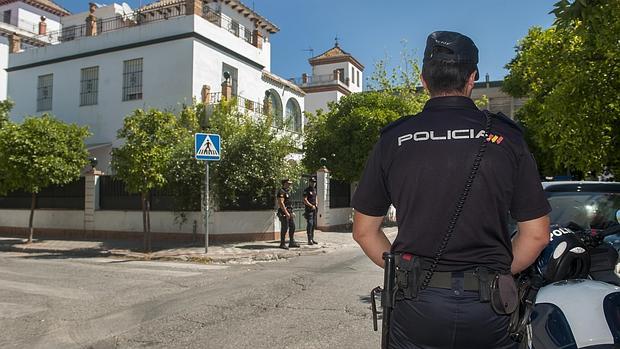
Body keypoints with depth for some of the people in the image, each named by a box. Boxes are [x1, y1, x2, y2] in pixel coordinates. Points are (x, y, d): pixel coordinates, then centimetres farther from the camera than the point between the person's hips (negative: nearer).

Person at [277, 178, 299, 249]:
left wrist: (291, 212, 19)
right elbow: (281, 203, -20)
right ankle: (282, 244, 4)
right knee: (284, 228, -5)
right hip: (283, 213, -9)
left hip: (289, 212, 9)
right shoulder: (281, 192, -13)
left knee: (292, 227, 8)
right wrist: (286, 213, -22)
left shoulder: (287, 191, 17)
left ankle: (292, 242, 15)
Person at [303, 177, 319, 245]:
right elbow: (305, 200, -15)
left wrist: (316, 203, 7)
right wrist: (311, 206, -18)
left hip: (314, 209, 8)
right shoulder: (306, 190, -8)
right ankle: (309, 240, -11)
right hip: (308, 209, -8)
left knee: (314, 224, 10)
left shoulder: (315, 190, 16)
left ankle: (312, 239, 17)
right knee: (310, 224, -12)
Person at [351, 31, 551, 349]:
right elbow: (537, 234, 2)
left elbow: (364, 231, 3)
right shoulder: (506, 137, -2)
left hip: (417, 303, 0)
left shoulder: (393, 139, -1)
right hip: (490, 311, 1)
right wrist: (499, 274, 14)